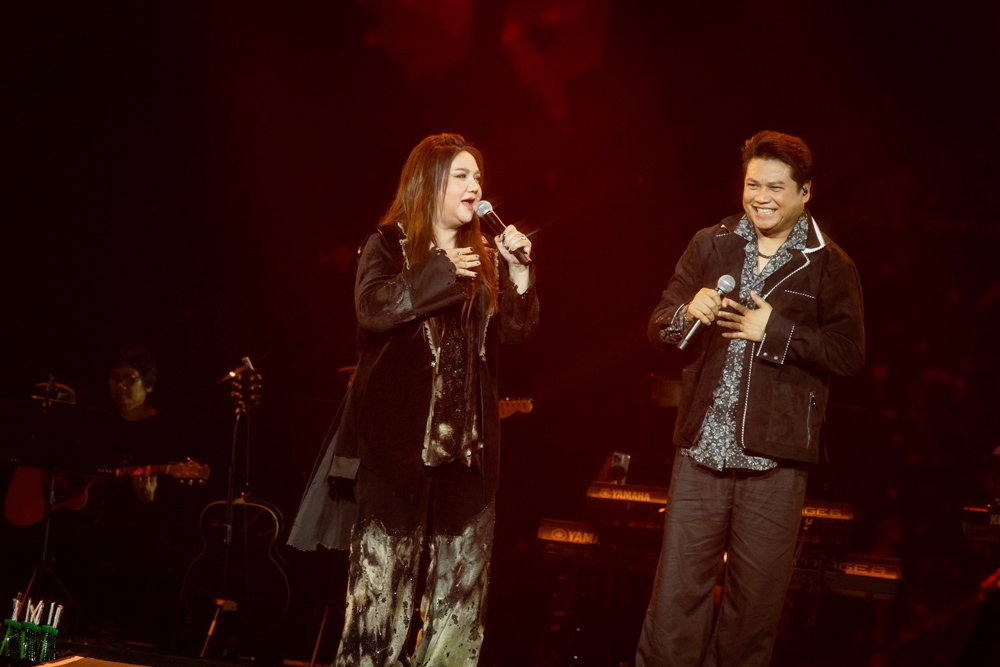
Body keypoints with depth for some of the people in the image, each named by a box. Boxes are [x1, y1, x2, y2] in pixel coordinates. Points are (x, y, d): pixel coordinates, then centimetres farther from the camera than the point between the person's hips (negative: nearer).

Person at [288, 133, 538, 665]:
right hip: (399, 431, -5)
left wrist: (519, 272, -5)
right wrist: (441, 272, -20)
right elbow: (373, 307, -17)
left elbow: (515, 333, 8)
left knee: (466, 570, 3)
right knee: (385, 566, -3)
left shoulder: (486, 258, 15)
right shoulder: (390, 245, 1)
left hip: (467, 434, 5)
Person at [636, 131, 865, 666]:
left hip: (774, 462, -1)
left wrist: (775, 330, -12)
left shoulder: (830, 266, 3)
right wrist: (688, 311, -13)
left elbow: (849, 354, -5)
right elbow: (658, 326, 8)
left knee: (755, 604, 8)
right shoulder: (709, 246, 10)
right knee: (674, 601, 0)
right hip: (701, 451, 2)